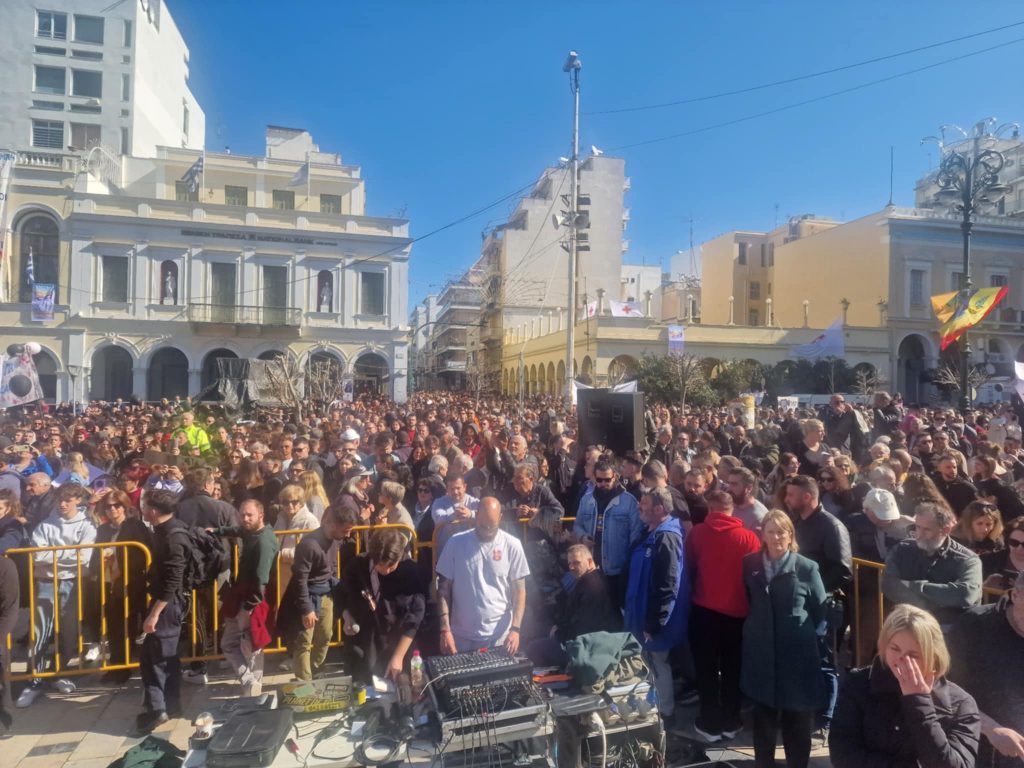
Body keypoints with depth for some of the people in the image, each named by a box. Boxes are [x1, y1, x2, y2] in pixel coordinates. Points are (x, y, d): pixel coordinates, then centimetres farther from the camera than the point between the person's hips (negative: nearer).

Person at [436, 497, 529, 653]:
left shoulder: (512, 546, -6)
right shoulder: (456, 543, -6)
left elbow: (519, 591, -2)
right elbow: (444, 589, -2)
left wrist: (515, 628, -12)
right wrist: (445, 629, -9)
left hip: (500, 637, 0)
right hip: (461, 637, 1)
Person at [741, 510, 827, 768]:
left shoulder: (807, 568, -9)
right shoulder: (750, 564, 0)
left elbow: (820, 611, -1)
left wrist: (802, 632, -1)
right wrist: (756, 629, 8)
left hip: (797, 653, -3)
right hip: (761, 652, 3)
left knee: (797, 718, 9)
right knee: (763, 714, 16)